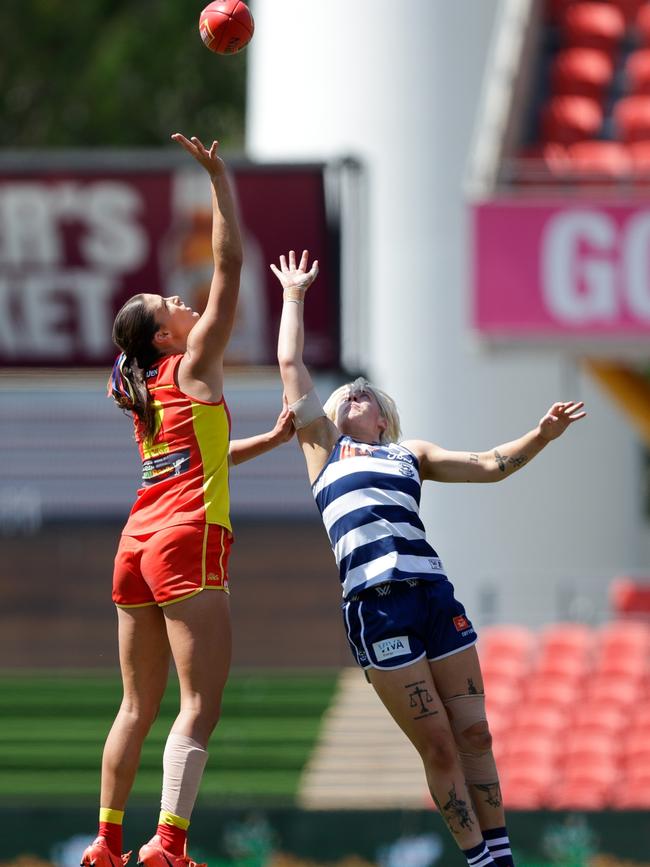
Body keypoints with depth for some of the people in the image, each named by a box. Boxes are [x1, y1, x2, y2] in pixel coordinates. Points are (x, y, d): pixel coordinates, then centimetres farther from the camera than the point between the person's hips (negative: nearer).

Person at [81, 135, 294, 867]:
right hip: (188, 541, -8)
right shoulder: (194, 367, -1)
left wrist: (272, 440, 34)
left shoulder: (143, 397, 20)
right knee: (199, 704, -13)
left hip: (136, 546, 8)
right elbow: (228, 266, -4)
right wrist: (220, 182, -1)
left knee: (138, 708, 14)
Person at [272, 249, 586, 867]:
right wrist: (294, 296, 26)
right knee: (439, 746, -5)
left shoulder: (408, 454, 26)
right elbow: (290, 364, 19)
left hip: (435, 594, 3)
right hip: (375, 602, -3)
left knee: (474, 734, 0)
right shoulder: (324, 445, 19)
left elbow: (489, 466, 21)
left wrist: (542, 435, 8)